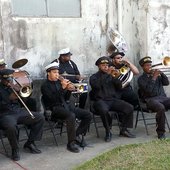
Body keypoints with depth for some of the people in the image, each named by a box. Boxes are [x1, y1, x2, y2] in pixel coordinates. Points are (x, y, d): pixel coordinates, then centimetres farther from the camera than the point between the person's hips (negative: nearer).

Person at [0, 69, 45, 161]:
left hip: (19, 111, 6)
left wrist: (19, 90, -6)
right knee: (11, 126, -39)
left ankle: (29, 143, 3)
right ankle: (15, 149, -12)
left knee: (40, 118, -8)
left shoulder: (14, 86, 15)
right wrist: (9, 99, -20)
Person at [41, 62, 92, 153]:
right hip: (55, 108, -7)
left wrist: (69, 89, -4)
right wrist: (62, 88, -26)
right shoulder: (45, 86, -3)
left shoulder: (59, 81, 16)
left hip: (65, 105, 7)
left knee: (88, 115, -7)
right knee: (71, 115, -37)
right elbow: (53, 99, -19)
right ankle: (71, 143, -29)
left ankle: (77, 136, 2)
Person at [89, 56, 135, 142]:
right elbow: (96, 85, -16)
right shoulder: (94, 77, 7)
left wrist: (114, 77, -6)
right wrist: (106, 74, -14)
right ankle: (108, 132, -17)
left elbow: (119, 86, 11)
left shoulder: (111, 75, 20)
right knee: (104, 110, -38)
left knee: (130, 107, -14)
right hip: (101, 100, -5)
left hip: (113, 100, 5)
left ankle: (124, 130, -2)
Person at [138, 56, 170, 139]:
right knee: (161, 108, -37)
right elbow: (148, 90, -11)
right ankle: (160, 132, -23)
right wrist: (154, 77, -11)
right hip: (150, 100, -5)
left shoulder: (157, 75, 22)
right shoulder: (141, 78, 5)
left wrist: (161, 73, -2)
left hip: (163, 97, 5)